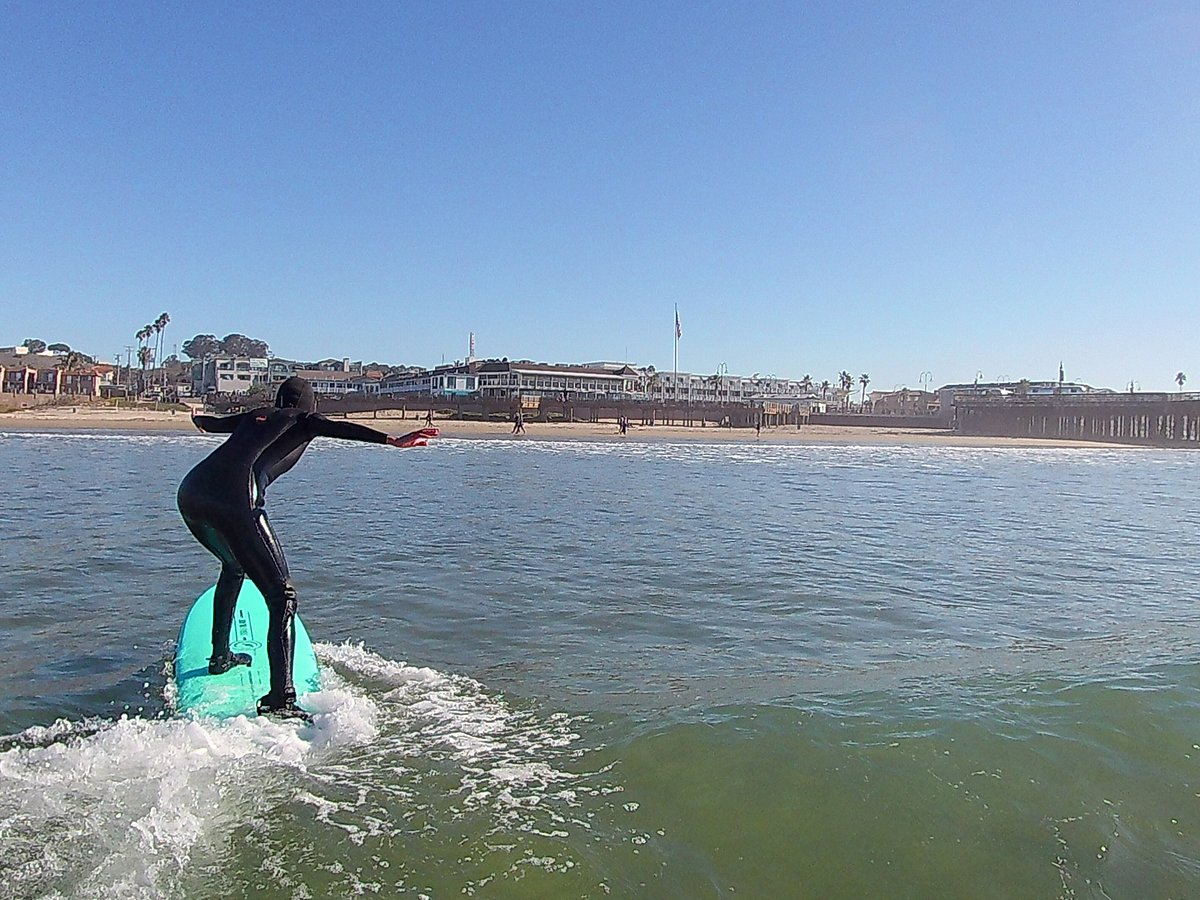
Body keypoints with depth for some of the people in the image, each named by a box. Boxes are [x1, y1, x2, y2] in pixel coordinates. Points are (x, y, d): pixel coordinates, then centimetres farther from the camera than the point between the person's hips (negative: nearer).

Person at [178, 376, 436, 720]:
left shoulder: (258, 415, 30)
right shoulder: (303, 420, 15)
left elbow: (212, 423, 49)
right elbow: (339, 428, -8)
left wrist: (199, 418, 73)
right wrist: (393, 440, -20)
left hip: (190, 491, 8)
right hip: (234, 500, -8)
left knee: (234, 566, 34)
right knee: (281, 595, -7)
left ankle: (219, 656, 44)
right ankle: (280, 697, -20)